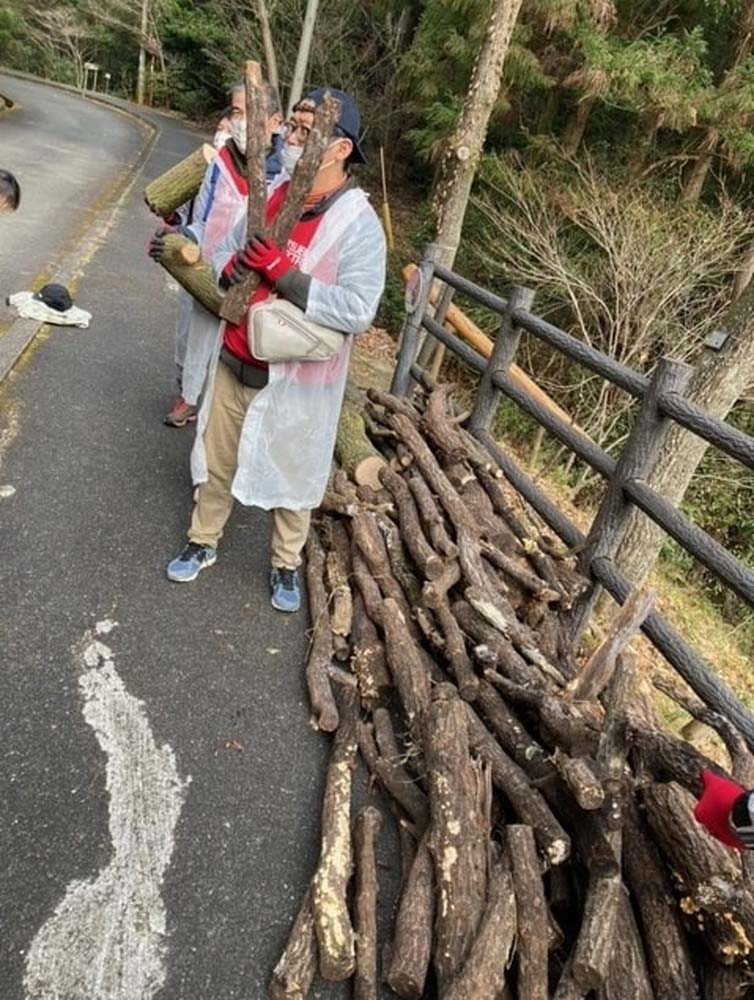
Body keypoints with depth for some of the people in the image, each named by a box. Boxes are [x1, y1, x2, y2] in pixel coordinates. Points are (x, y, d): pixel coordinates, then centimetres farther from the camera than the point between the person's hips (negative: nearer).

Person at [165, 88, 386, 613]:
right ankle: (203, 543, 42)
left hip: (296, 379, -5)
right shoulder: (270, 196, 3)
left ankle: (286, 564, 35)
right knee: (217, 460, 19)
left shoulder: (357, 221, -17)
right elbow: (224, 252, 13)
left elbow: (358, 311, -26)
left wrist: (284, 274, -27)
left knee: (292, 473, 12)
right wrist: (233, 268, -12)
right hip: (235, 362, 6)